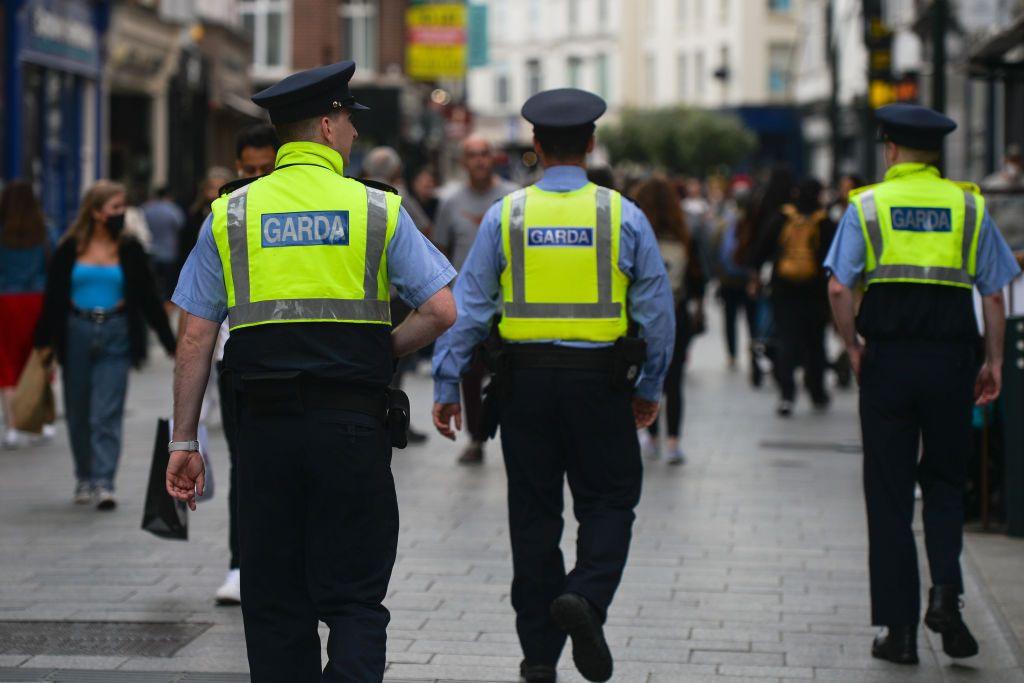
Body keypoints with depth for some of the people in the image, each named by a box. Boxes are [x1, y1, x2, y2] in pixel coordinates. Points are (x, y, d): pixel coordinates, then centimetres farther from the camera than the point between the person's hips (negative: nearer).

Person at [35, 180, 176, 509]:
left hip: (116, 335, -1)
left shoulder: (129, 249, 4)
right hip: (76, 333, 1)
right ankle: (84, 478, 22)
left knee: (107, 413, -8)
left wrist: (170, 342, 6)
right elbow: (53, 297, 5)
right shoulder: (70, 249, 2)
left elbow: (149, 297, 7)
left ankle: (103, 482, -10)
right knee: (78, 413, 8)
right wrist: (44, 342, 3)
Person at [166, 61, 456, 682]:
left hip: (264, 425, 2)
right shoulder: (378, 210, 1)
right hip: (352, 421, -2)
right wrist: (381, 355, 11)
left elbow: (196, 338, 3)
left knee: (275, 603, 10)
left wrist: (184, 441, 8)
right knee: (355, 598, 1)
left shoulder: (230, 213, 6)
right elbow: (441, 310, -5)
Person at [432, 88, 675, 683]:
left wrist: (447, 386, 4)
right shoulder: (623, 215, -1)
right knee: (608, 500, 11)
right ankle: (586, 596, -17)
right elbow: (657, 310, 2)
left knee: (533, 511, 9)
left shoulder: (506, 214, 1)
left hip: (525, 379, 2)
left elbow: (468, 305, 0)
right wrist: (651, 387, 12)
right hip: (600, 379, -1)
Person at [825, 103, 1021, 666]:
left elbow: (839, 289, -8)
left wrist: (853, 348, 4)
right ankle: (946, 590, -9)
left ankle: (899, 628, 6)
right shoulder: (969, 206, 6)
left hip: (887, 359, -1)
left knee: (889, 493, 5)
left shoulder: (865, 205, 2)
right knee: (944, 479, 15)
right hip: (951, 358, 1)